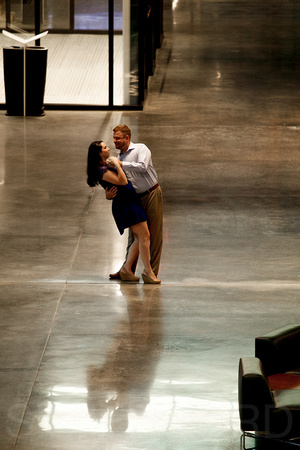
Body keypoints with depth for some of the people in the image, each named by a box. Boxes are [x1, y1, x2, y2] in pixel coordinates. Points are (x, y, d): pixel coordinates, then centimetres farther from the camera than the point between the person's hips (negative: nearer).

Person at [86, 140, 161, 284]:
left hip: (130, 201, 11)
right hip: (124, 203, -11)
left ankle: (126, 269, 13)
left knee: (139, 238, 10)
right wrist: (116, 164, -19)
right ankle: (148, 272, -8)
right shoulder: (103, 171, -16)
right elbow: (122, 181, -24)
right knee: (144, 235, -12)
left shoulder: (106, 166, 17)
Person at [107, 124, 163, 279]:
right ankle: (128, 270, 13)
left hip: (152, 194, -6)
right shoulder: (120, 158, 12)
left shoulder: (141, 149, -6)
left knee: (155, 234, -3)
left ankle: (153, 271, 0)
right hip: (136, 198, 6)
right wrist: (109, 194, -12)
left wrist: (121, 164, -21)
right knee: (134, 234, 8)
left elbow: (142, 166, -25)